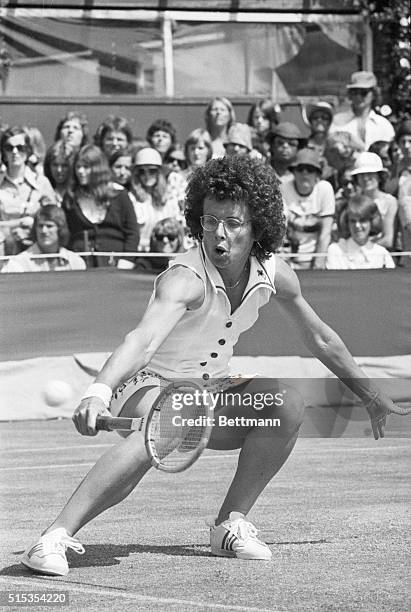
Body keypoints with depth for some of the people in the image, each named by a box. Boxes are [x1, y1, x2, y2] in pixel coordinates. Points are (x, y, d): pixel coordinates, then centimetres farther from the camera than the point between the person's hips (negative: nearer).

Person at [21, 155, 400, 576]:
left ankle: (230, 524, -5)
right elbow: (143, 340, -47)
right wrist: (99, 392, -65)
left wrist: (370, 395, 19)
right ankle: (55, 537, -44)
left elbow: (320, 340, 10)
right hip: (150, 388, -7)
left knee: (287, 404, -17)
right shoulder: (185, 279, -29)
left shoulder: (275, 274, -8)